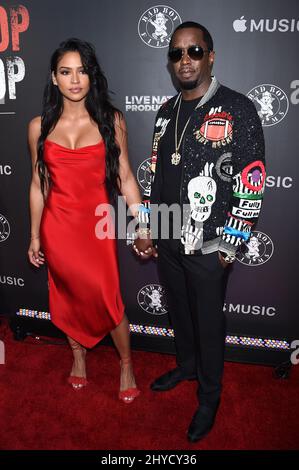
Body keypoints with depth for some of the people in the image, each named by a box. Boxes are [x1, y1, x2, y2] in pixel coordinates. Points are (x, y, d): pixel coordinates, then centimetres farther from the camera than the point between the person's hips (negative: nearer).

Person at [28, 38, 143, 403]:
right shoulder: (40, 126, 0)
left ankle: (126, 364, 28)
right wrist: (35, 236, 8)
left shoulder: (111, 120, -3)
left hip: (97, 224, -2)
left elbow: (124, 177, -2)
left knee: (107, 300, 1)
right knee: (67, 295, 16)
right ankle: (78, 355, 42)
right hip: (57, 225, 2)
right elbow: (38, 184, 5)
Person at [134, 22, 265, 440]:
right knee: (179, 311, 21)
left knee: (209, 321, 10)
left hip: (208, 246, -5)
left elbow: (251, 185, -11)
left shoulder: (237, 110, -9)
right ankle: (186, 366, 48)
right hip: (166, 240, 5)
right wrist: (147, 228, 12)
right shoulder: (166, 112, 9)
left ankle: (210, 396, 34)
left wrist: (228, 245, -12)